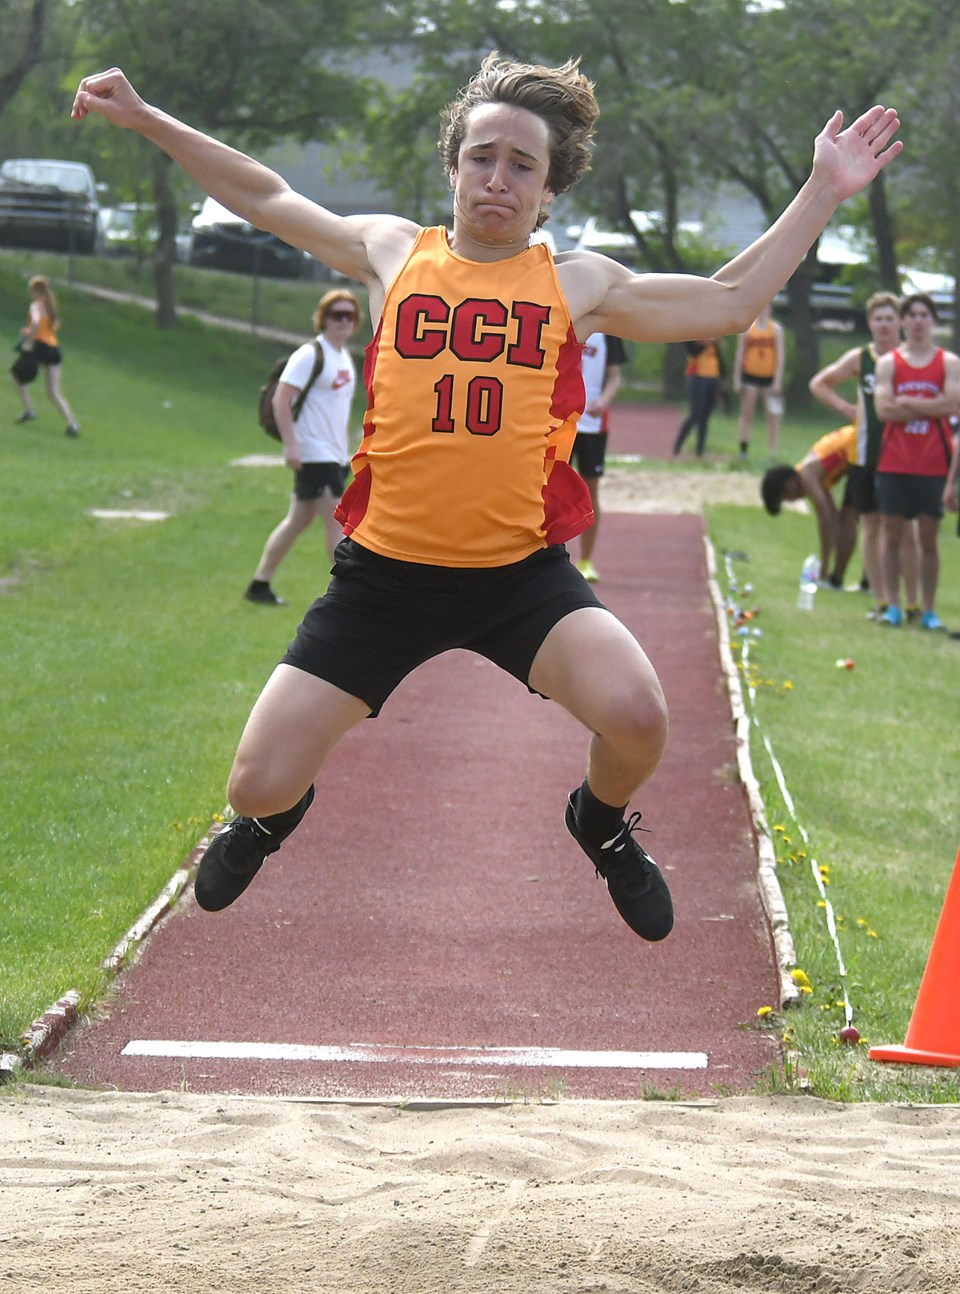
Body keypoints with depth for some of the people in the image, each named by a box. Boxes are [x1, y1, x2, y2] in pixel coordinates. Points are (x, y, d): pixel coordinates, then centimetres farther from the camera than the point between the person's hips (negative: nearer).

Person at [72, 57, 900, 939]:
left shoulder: (578, 285, 6)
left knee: (636, 717, -26)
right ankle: (267, 819, 38)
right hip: (385, 569, 1)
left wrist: (824, 192, 2)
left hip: (522, 569, 0)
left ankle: (603, 824, 13)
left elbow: (730, 303, 7)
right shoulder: (393, 253, 7)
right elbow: (266, 197, 17)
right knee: (261, 786, -4)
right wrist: (146, 119, 15)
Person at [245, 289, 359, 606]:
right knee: (337, 520, -12)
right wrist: (291, 444, -24)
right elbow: (281, 399, -18)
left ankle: (260, 584, 19)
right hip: (313, 454, -9)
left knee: (300, 519, 12)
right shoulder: (310, 355, -13)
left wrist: (345, 448, 23)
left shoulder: (344, 357, 16)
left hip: (334, 455, 9)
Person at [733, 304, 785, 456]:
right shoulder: (747, 329, 3)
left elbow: (780, 356, -1)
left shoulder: (776, 329, 2)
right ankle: (743, 452, 6)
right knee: (747, 414, 1)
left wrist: (777, 381, -8)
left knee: (773, 418, 0)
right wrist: (737, 379, 0)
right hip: (750, 375, 0)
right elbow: (739, 355, 5)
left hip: (770, 376, 0)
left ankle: (773, 454, 3)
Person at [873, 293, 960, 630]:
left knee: (929, 538, 2)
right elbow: (884, 408, -8)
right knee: (892, 532, 1)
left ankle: (929, 611, 7)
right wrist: (931, 407, -10)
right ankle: (893, 606, 9)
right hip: (895, 461, 1)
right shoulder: (889, 362, 5)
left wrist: (907, 403, -11)